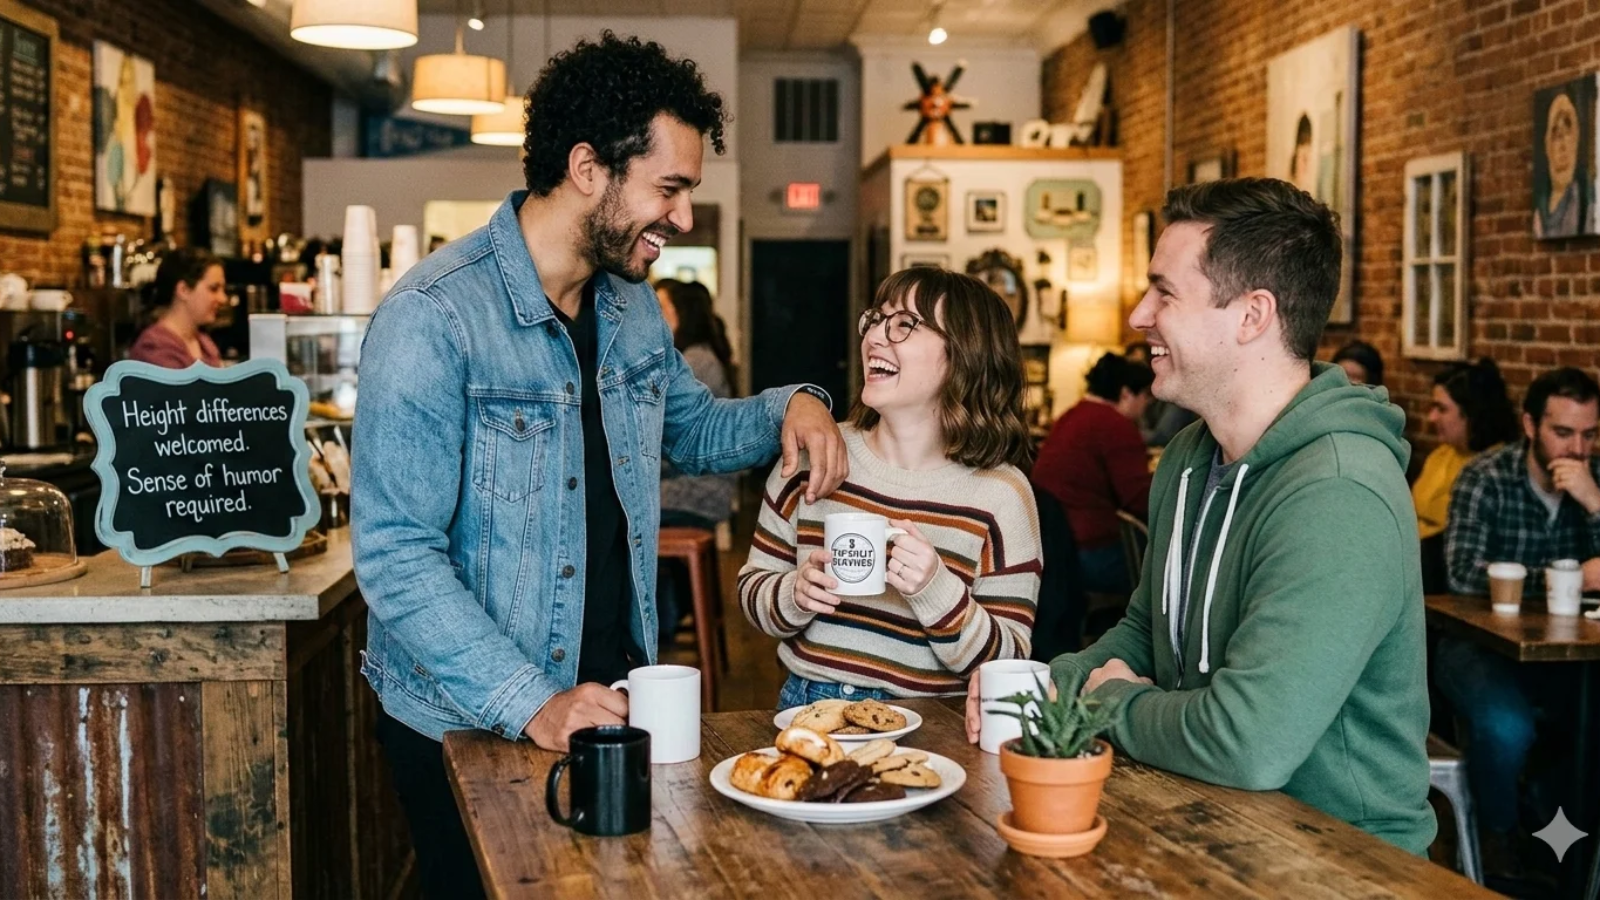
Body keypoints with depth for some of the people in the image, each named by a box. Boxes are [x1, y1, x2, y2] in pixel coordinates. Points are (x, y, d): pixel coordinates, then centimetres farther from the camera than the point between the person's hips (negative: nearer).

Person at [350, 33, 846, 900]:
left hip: (611, 700, 7)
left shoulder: (632, 302, 3)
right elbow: (396, 557, -24)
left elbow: (692, 429, 19)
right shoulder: (434, 317, -22)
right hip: (469, 725, -7)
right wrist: (530, 704, -30)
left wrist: (789, 406, -2)